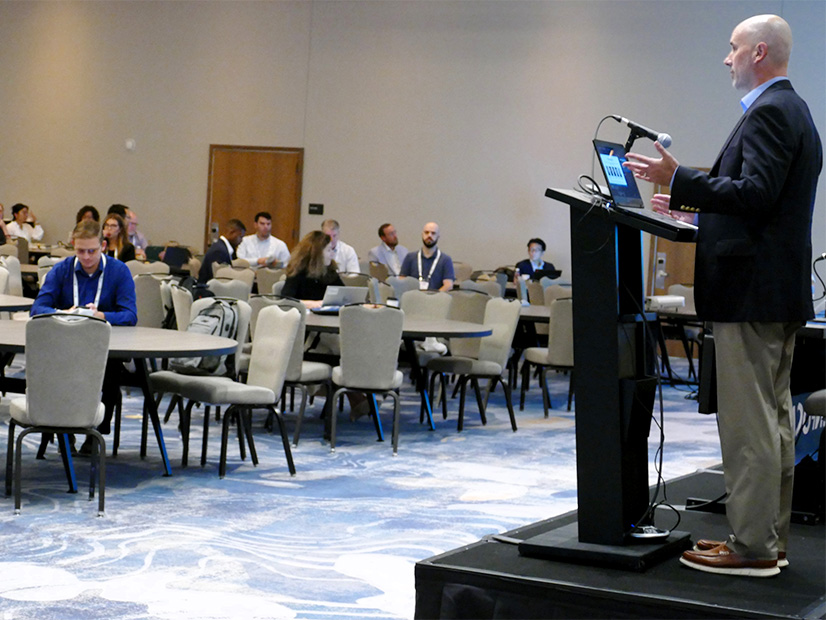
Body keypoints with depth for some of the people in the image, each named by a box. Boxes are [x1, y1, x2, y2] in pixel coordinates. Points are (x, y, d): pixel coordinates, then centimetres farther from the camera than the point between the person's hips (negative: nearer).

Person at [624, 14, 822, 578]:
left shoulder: (770, 112, -13)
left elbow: (756, 193, -23)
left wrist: (680, 179, -22)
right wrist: (697, 207, 23)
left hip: (752, 293, -11)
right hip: (779, 289, 11)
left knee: (749, 423, -7)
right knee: (774, 418, 13)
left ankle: (752, 547, -2)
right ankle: (769, 540, 21)